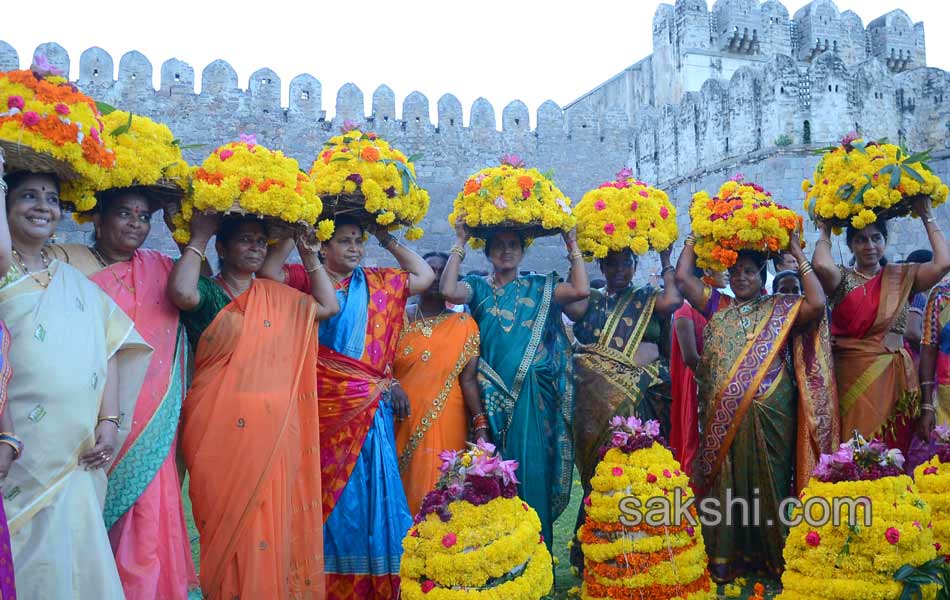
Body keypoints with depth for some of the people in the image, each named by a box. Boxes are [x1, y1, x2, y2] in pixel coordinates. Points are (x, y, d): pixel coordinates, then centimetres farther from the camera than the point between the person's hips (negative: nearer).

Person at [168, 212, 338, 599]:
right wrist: (199, 237, -11)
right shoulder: (207, 292, -2)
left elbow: (329, 307, 14)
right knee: (228, 523, 2)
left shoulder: (276, 295, 14)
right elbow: (181, 293, -24)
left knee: (269, 521, 11)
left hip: (272, 431, 5)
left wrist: (307, 251, 12)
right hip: (223, 429, -5)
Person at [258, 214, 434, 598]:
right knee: (332, 492, 4)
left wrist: (388, 240, 11)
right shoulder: (307, 279, -1)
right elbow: (269, 272, -18)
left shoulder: (379, 283, 12)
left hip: (371, 408, 3)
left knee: (371, 490, 5)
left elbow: (425, 276, 14)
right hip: (328, 407, -3)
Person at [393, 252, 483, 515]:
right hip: (402, 422, 1)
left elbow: (468, 378, -4)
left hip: (446, 424, -1)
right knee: (403, 488, 5)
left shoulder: (463, 325, 2)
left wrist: (481, 426, -12)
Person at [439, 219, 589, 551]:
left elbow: (581, 290, -5)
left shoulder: (539, 287, 11)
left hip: (534, 397, 1)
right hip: (493, 395, 0)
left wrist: (572, 244, 0)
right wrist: (460, 243, -7)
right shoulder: (479, 288, 9)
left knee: (531, 468, -1)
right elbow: (448, 290, -13)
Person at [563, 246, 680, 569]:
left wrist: (665, 261, 3)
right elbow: (569, 303, -7)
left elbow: (673, 301, -7)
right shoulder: (591, 301, 13)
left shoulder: (649, 299, 12)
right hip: (600, 398, 0)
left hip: (645, 397, 0)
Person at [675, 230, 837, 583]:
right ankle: (725, 559, 13)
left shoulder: (782, 309, 6)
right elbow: (682, 277, 6)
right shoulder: (717, 306, 13)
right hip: (723, 417, 2)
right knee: (725, 485, 5)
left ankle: (769, 557, 15)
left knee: (766, 483, 5)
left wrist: (799, 255, -6)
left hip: (769, 415, -2)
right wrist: (695, 238, 12)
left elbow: (817, 304, -12)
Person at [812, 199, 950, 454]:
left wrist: (928, 217, 3)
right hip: (851, 375, -2)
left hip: (894, 376, 2)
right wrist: (825, 232, -2)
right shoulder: (842, 278, 2)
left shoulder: (901, 277, 9)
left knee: (895, 449, 4)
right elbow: (821, 265, -21)